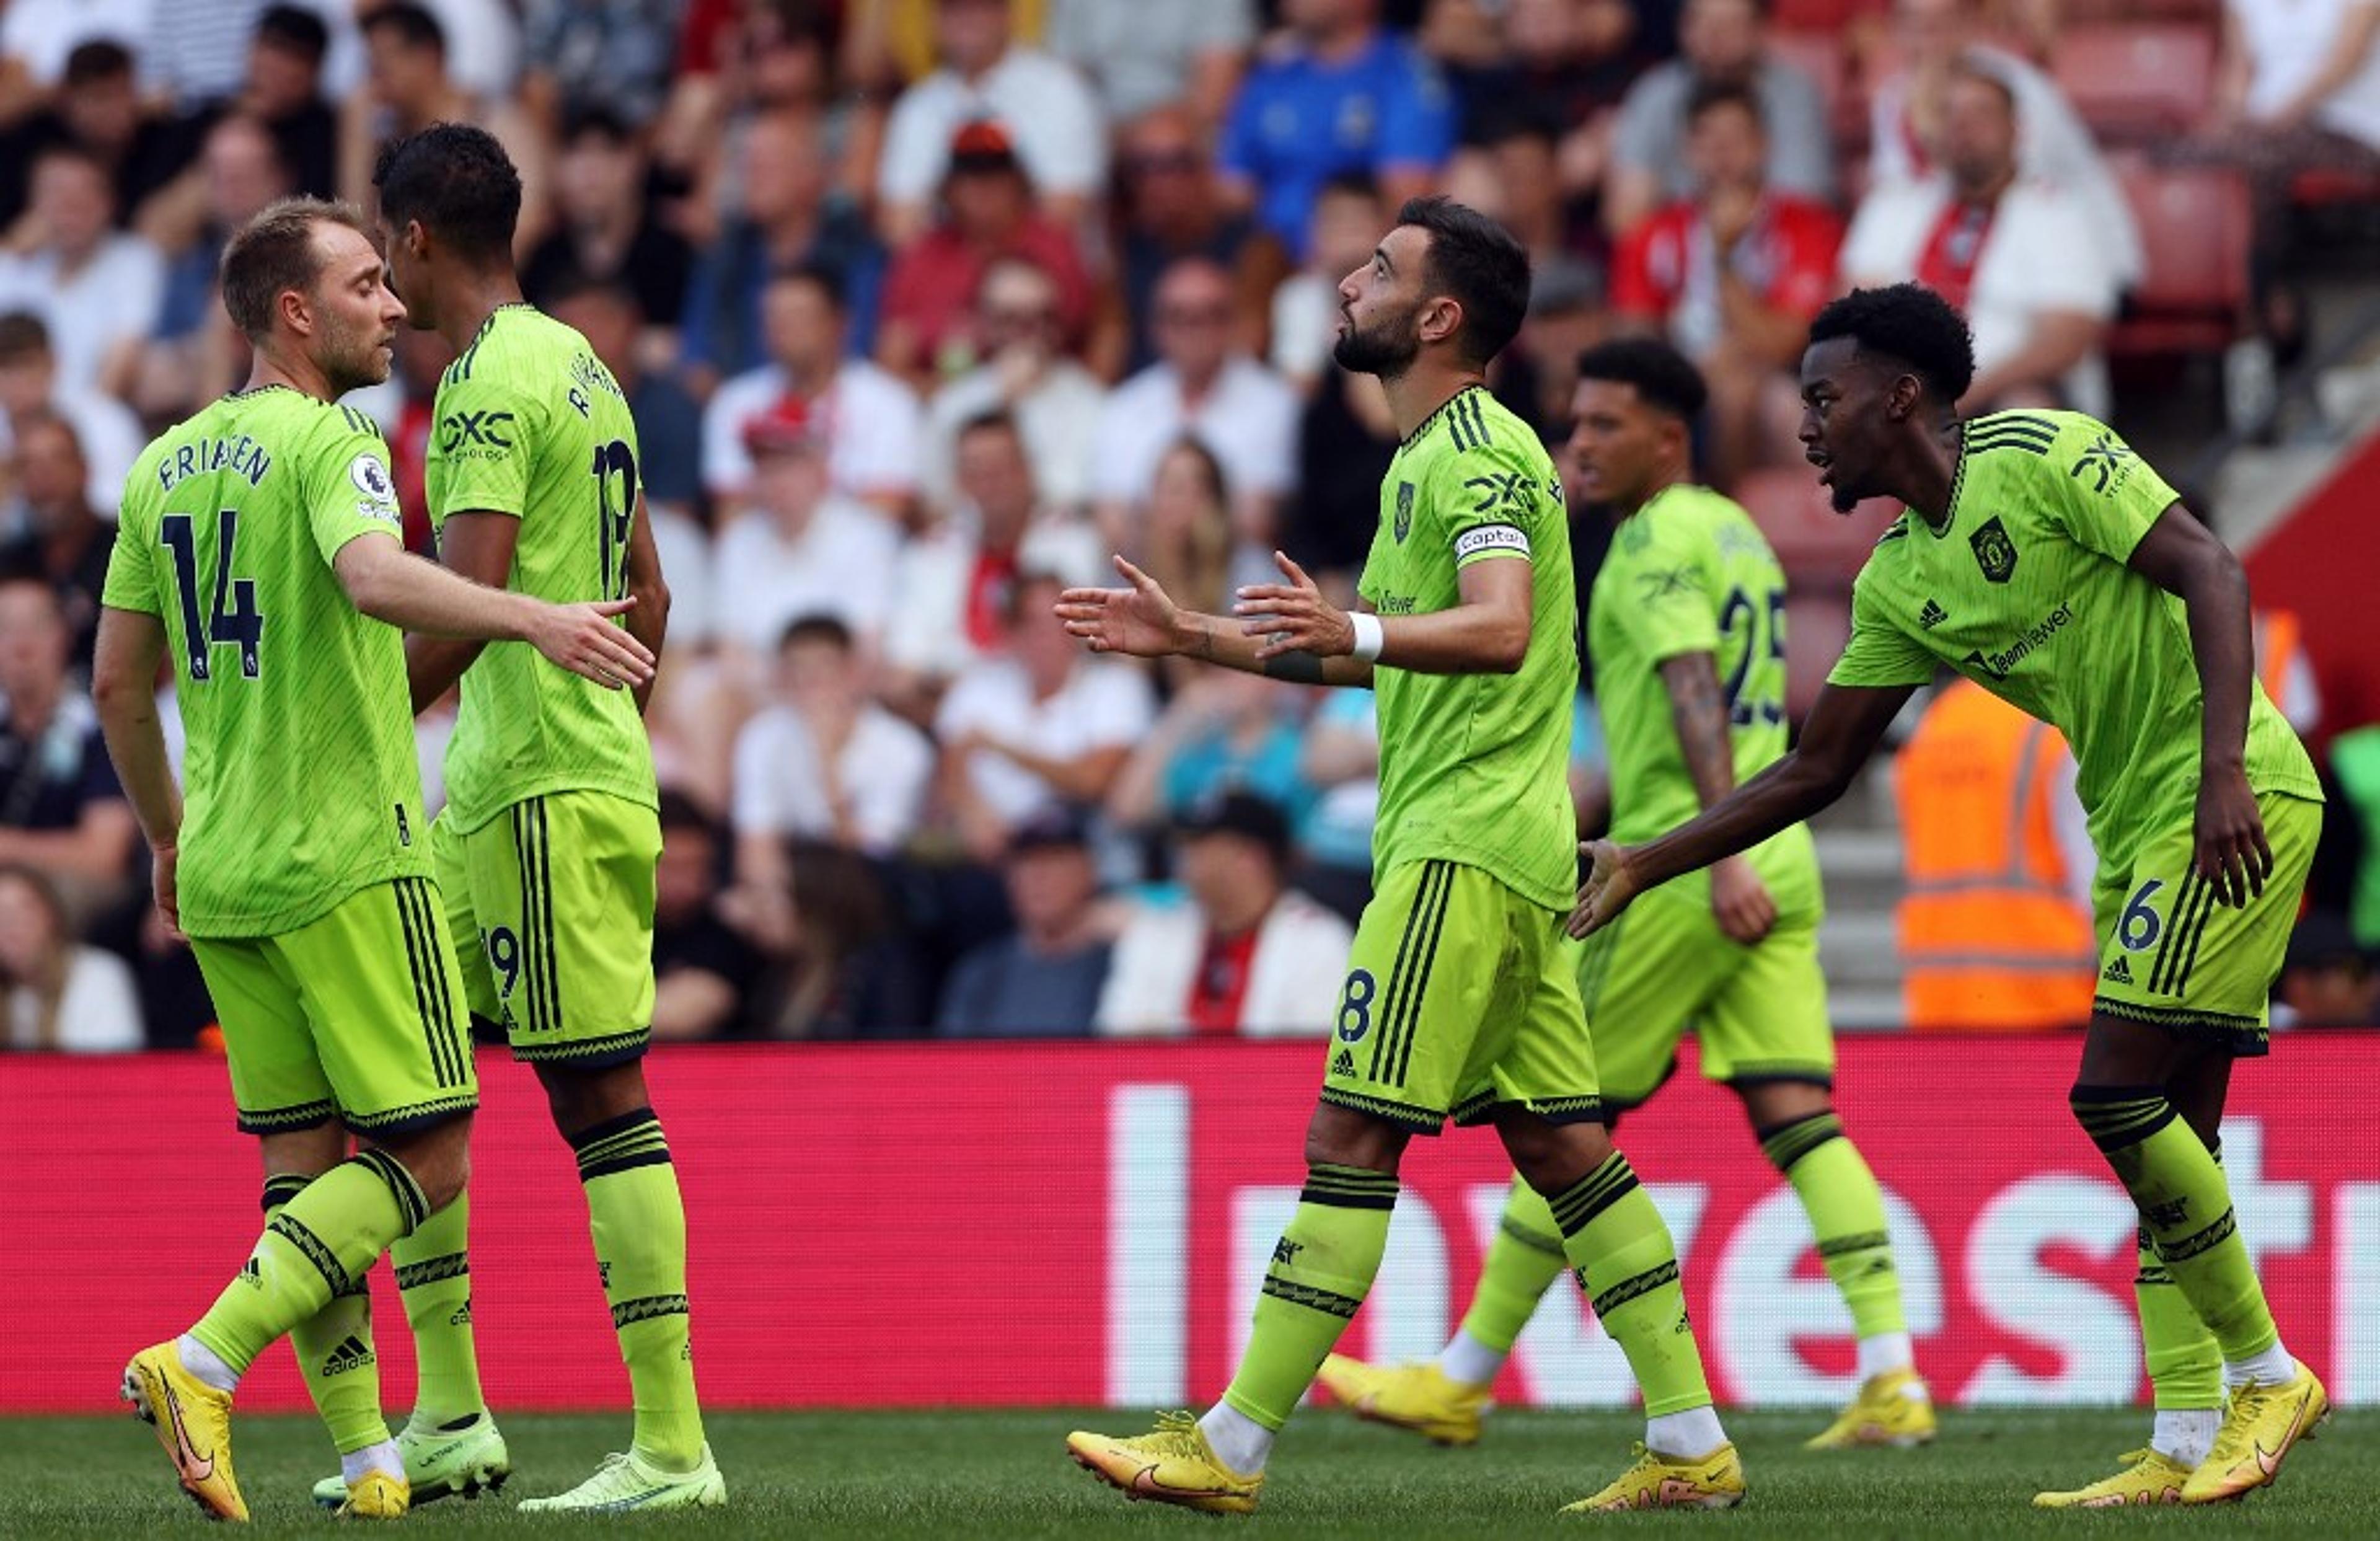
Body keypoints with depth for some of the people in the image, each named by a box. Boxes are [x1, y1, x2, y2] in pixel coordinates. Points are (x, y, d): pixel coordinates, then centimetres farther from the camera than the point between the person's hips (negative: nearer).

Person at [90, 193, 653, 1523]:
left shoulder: (165, 466, 14)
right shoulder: (327, 441, -10)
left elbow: (119, 683, 17)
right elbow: (375, 576, -31)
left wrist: (168, 836, 29)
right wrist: (533, 618, -44)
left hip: (221, 868, 8)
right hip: (348, 860, -8)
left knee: (305, 1159, 11)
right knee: (426, 1158, -5)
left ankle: (368, 1454, 8)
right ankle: (203, 1364, -18)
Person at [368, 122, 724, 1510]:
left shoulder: (491, 383, -13)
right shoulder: (580, 367, 18)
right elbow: (648, 597, 22)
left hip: (536, 791, -10)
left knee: (602, 1096, -9)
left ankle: (673, 1447, -10)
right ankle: (448, 1412, 15)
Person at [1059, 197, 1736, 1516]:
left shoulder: (1481, 453, -11)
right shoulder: (1432, 458, 20)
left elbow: (1500, 630, -26)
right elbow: (1378, 653, 31)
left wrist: (1354, 630, -42)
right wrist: (1190, 638, 29)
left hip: (1464, 847, -10)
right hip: (1500, 847, 10)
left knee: (1351, 1135, -10)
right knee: (1557, 1142, 8)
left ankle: (1232, 1447, -10)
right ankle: (1691, 1444, 7)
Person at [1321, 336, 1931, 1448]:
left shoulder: (1656, 542, -9)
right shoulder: (1737, 532, 19)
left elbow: (1695, 693, -22)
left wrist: (1721, 851, -31)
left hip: (1686, 868, -8)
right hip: (1778, 860, 8)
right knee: (1797, 1116, 0)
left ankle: (1461, 1384, 9)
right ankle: (1891, 1379, -14)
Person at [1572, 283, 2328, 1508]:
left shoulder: (2044, 455, -11)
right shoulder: (1900, 581, 13)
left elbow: (2208, 571, -18)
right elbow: (1815, 771, 17)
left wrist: (2226, 773, -28)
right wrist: (1641, 867, 12)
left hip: (2237, 803, -9)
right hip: (2139, 827, 9)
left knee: (2117, 1094, -14)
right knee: (2168, 1138, 5)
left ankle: (2266, 1374, -4)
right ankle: (2186, 1445, 4)